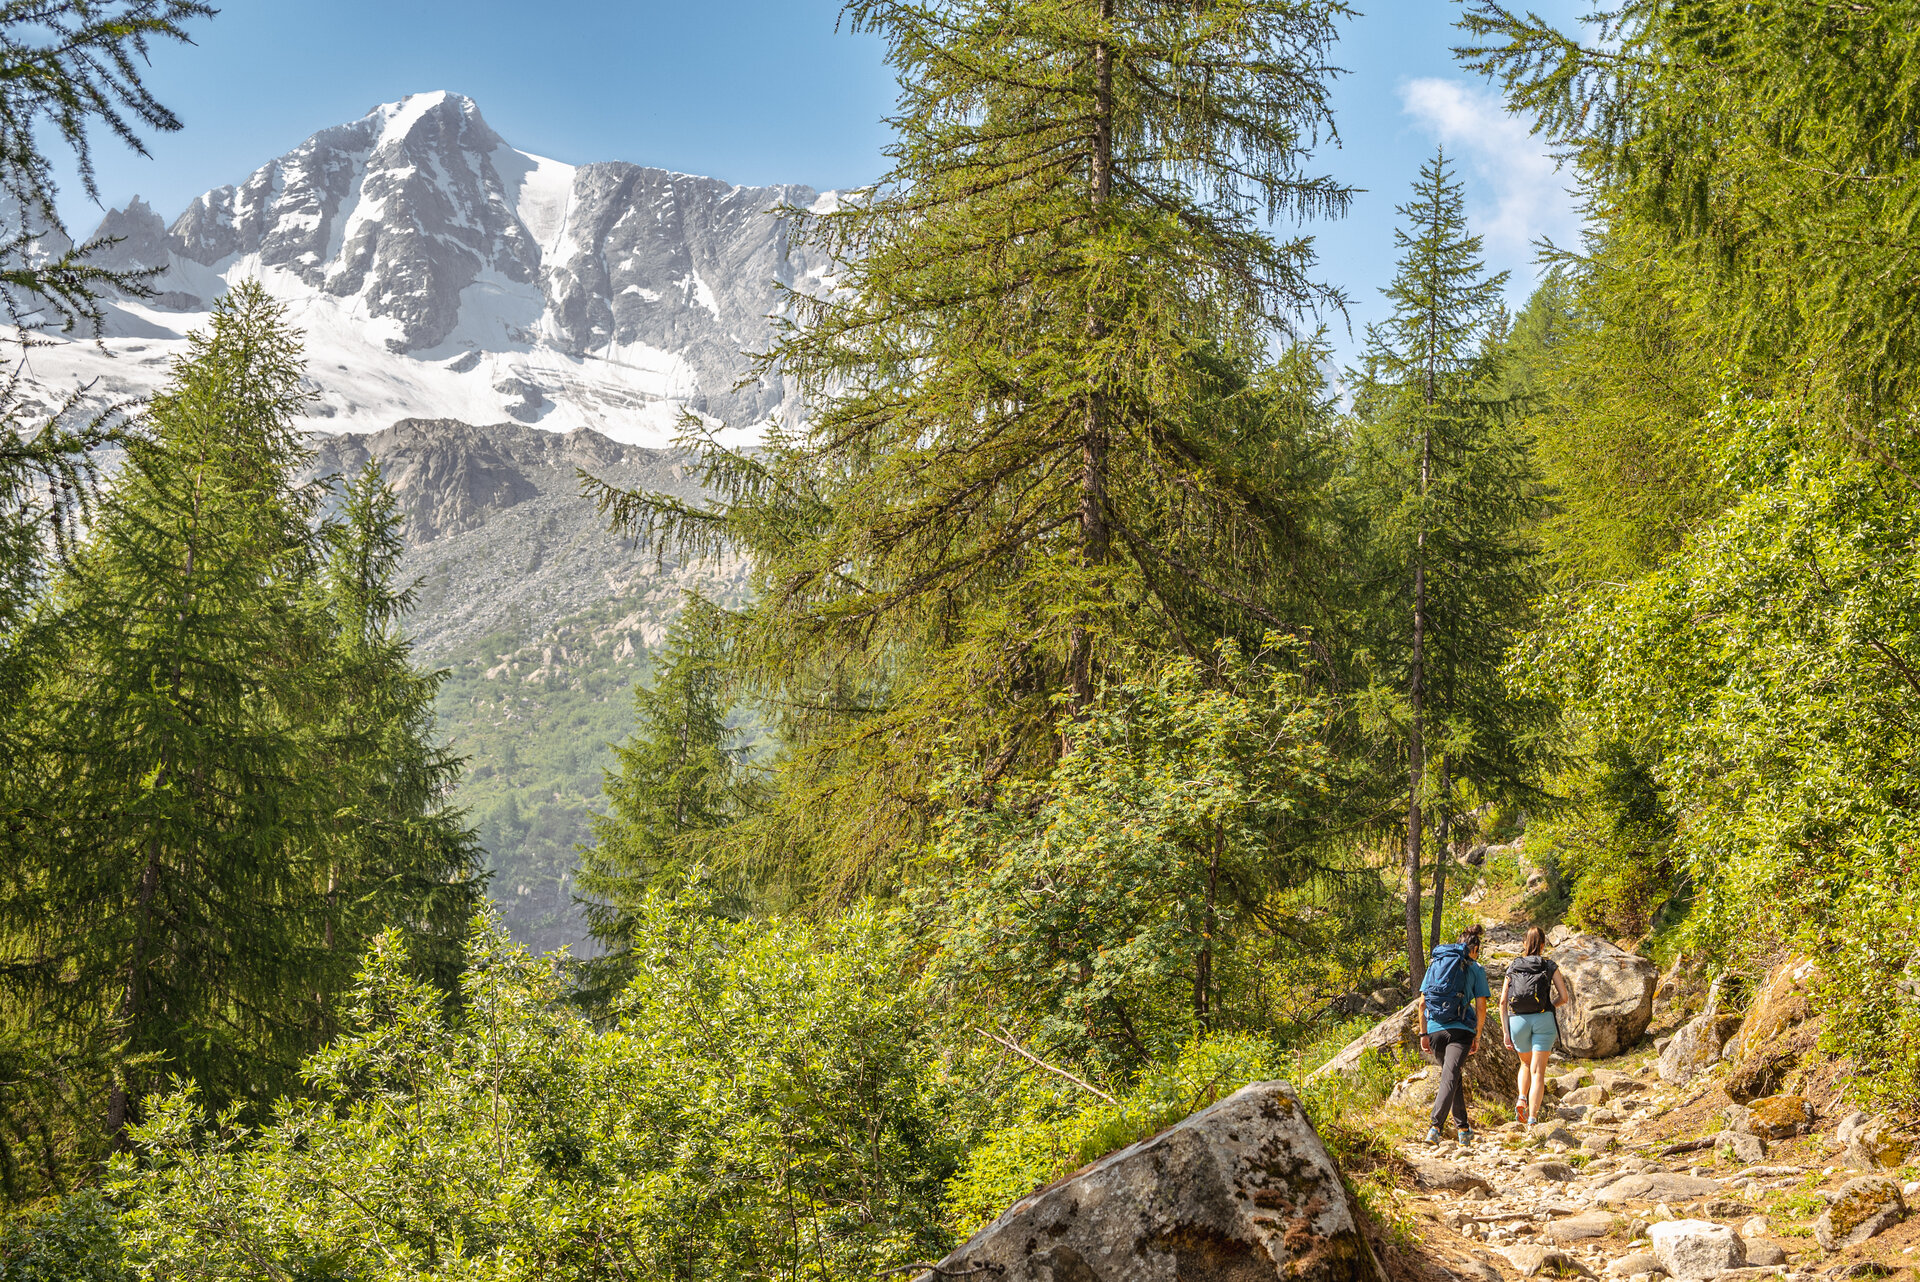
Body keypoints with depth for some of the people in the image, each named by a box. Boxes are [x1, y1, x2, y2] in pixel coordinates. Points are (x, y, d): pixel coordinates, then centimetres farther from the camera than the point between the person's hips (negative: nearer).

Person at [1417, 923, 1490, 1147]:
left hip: (1435, 1029, 4)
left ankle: (1463, 1128, 25)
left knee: (1452, 1077, 20)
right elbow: (1481, 1007, 2)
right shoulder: (1475, 969, 6)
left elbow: (1422, 1003, 12)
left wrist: (1423, 1034, 14)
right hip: (1460, 1030, -4)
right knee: (1450, 1078, -12)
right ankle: (1435, 1127, -28)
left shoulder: (1435, 964, 16)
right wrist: (1477, 1036, 12)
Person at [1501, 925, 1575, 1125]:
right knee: (1538, 1071, -1)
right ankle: (1532, 1119, -11)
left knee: (1526, 1064, 26)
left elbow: (1503, 1001, 4)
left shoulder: (1513, 968, 10)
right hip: (1543, 1019, -2)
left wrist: (1506, 1032, 6)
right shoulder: (1550, 966, 5)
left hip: (1518, 1020, 2)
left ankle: (1521, 1099, 2)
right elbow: (1565, 997, 3)